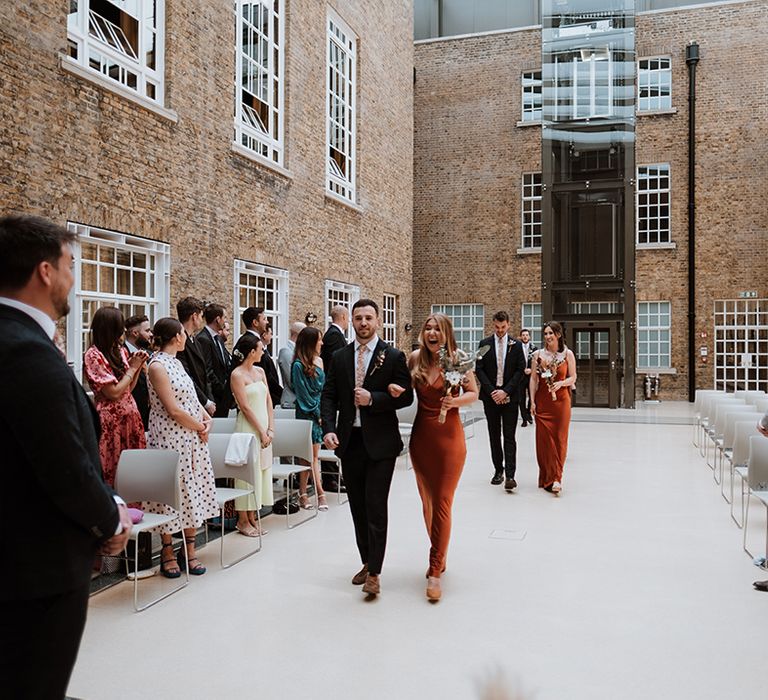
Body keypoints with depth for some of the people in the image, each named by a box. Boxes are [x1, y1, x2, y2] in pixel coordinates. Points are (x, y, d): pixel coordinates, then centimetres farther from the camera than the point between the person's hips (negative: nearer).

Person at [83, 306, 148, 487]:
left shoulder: (120, 351, 11)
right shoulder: (94, 355, -11)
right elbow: (114, 392, -15)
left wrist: (139, 366, 3)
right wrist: (132, 368, -7)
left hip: (131, 417, 7)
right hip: (112, 421, -7)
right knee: (113, 474, 1)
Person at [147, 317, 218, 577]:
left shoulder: (176, 362, 13)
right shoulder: (157, 366, -13)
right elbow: (174, 410, -17)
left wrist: (207, 418, 0)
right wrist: (200, 428, -7)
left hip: (193, 437, 8)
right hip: (170, 437, -8)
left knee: (193, 490, 9)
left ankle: (189, 548, 19)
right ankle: (167, 551, 17)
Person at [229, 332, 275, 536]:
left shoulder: (260, 371, 11)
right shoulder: (237, 375, -10)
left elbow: (268, 400, 9)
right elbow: (245, 407, -13)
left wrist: (270, 429, 0)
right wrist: (261, 432, -12)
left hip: (264, 427, 7)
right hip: (248, 428, -7)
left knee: (262, 470, 9)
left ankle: (252, 517, 19)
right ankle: (243, 521, 9)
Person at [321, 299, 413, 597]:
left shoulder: (393, 356, -3)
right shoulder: (339, 357, 7)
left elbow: (406, 396, -5)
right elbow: (328, 396, 5)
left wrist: (372, 398, -18)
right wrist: (328, 429, -10)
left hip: (380, 442, -4)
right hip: (349, 441, 4)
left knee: (375, 506, -5)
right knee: (358, 507, 13)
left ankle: (374, 573, 5)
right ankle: (367, 562, 29)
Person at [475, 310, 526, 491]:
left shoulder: (516, 345, 4)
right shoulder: (484, 344, 5)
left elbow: (520, 370, -1)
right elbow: (479, 369, 1)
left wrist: (505, 391, -11)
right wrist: (491, 391, -10)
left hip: (509, 397, -2)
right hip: (490, 396, 2)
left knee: (509, 437, -5)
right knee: (494, 436, 9)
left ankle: (510, 475, -8)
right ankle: (498, 470, 19)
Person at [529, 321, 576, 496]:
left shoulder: (567, 354, 2)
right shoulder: (538, 354, 5)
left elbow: (573, 377, 6)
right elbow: (533, 378, 5)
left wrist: (561, 383, -15)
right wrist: (532, 401, -2)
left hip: (561, 400, -1)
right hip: (542, 401, 1)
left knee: (559, 438, -2)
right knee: (544, 439, 2)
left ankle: (556, 478, 0)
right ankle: (547, 477, 12)